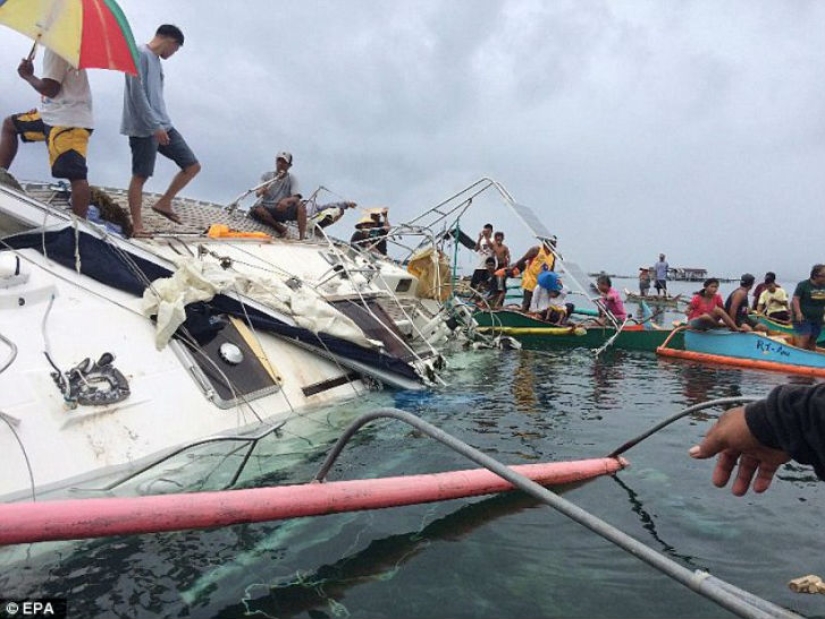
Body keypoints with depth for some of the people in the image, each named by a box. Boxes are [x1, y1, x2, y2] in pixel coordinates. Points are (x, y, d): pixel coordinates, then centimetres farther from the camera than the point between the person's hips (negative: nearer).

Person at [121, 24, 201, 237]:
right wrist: (154, 126, -20)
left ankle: (164, 203, 14)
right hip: (144, 129, -9)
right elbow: (137, 94, -17)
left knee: (192, 165, 3)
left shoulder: (156, 59, 20)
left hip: (163, 126, 9)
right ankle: (137, 226, 2)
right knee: (140, 176, -4)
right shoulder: (140, 54, -8)